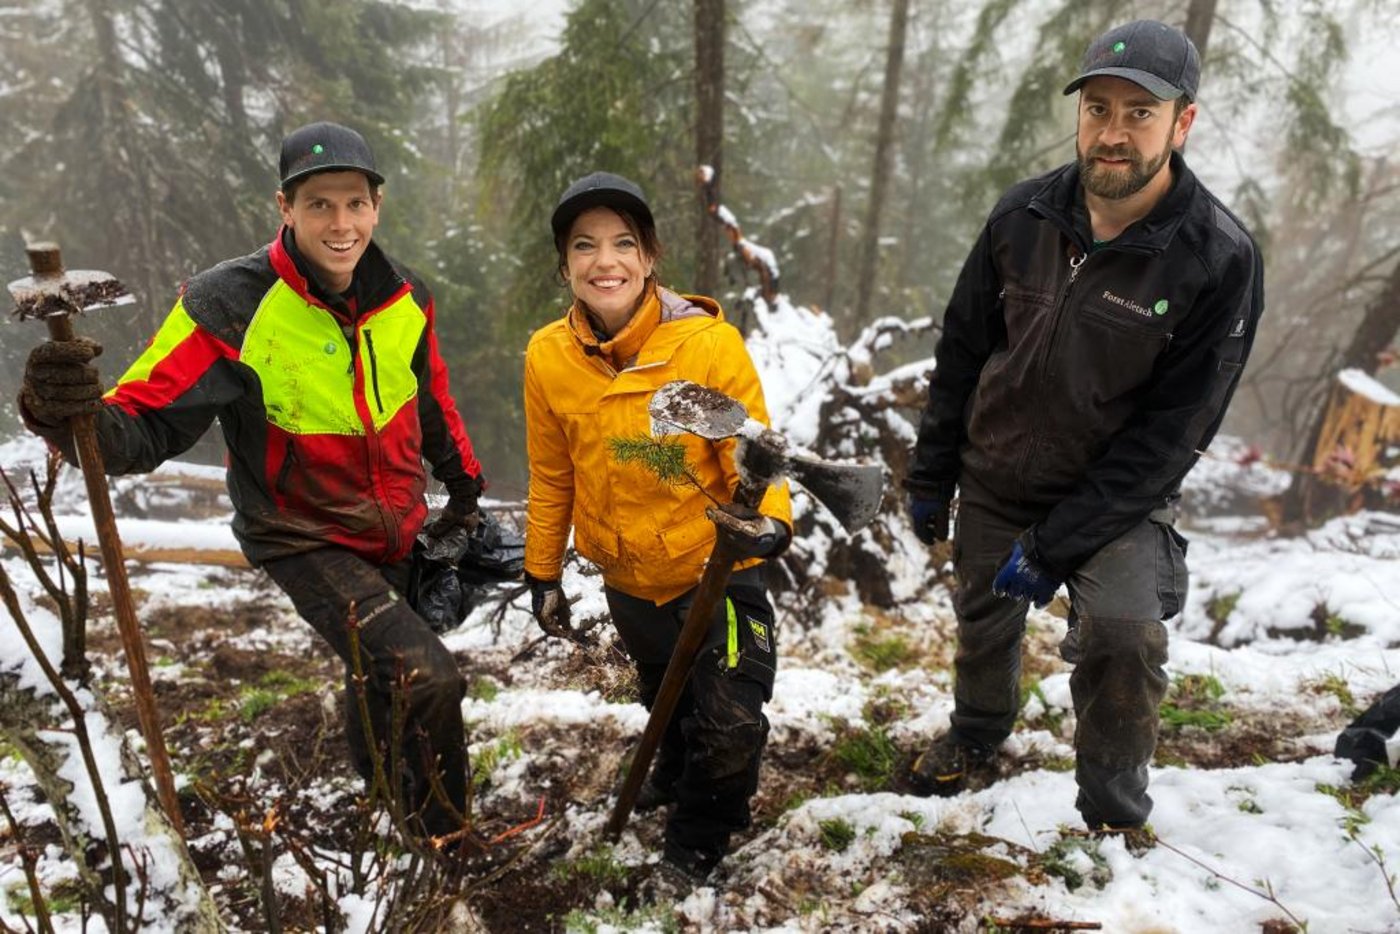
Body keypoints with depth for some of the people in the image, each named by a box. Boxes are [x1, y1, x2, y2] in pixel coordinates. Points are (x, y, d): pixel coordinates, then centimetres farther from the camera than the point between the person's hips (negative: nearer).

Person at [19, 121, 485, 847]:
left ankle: (373, 787, 59)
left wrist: (463, 488, 19)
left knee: (383, 676, 26)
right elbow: (147, 424, -25)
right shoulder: (228, 305, -23)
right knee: (426, 676, -22)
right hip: (305, 539, -5)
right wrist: (80, 418, -47)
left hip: (398, 534, 6)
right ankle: (445, 843, 5)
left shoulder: (405, 299, -7)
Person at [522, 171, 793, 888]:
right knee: (665, 701, 27)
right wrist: (543, 572, 7)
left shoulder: (710, 344, -24)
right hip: (627, 579, 4)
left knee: (730, 722, -5)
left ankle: (698, 835, 28)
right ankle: (675, 772, 61)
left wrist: (769, 520, -39)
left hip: (716, 569, -3)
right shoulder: (548, 357, -13)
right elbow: (551, 478, 0)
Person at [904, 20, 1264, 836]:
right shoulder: (1024, 215, -10)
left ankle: (1116, 815, 5)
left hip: (1114, 492, -3)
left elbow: (1171, 433, -19)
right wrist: (930, 477, 6)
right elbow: (962, 352, 2)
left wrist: (1056, 545, -21)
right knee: (983, 624, 18)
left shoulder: (1220, 260, -20)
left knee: (1125, 633, -24)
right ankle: (977, 735, 50)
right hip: (995, 479, 4)